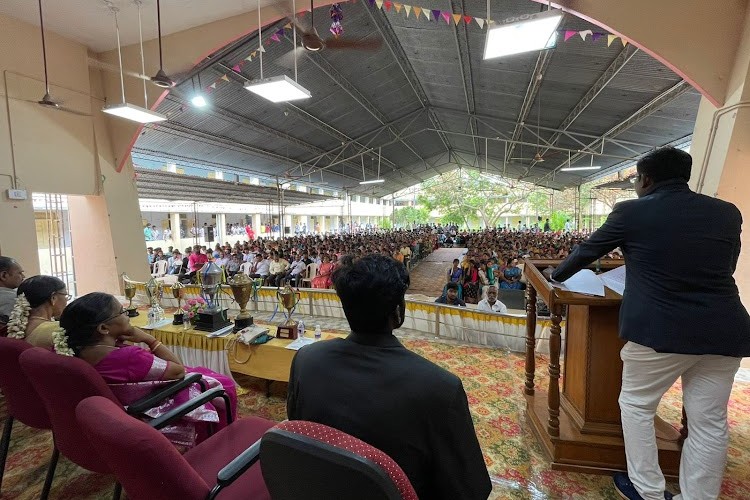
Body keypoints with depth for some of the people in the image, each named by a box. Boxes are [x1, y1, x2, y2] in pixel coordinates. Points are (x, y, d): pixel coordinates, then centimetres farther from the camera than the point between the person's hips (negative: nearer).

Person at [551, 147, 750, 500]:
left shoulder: (632, 211, -5)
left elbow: (587, 250, 5)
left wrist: (557, 275, 21)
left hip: (659, 330, -5)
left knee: (636, 405, 15)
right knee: (709, 421, 16)